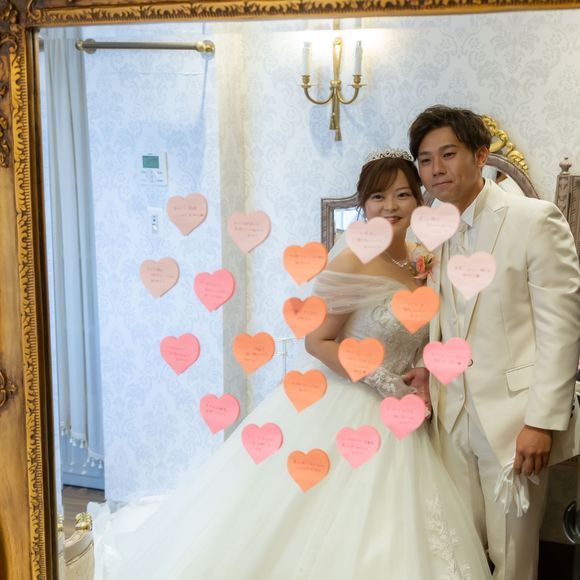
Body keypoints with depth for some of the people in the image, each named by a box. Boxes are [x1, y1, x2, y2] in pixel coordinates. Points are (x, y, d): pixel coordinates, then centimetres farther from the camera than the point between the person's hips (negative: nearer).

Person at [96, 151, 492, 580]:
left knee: (387, 544, 13)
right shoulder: (352, 264, -17)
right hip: (339, 409, -6)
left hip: (393, 420, 7)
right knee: (307, 534, 3)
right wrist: (388, 385, -18)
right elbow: (317, 341, -17)